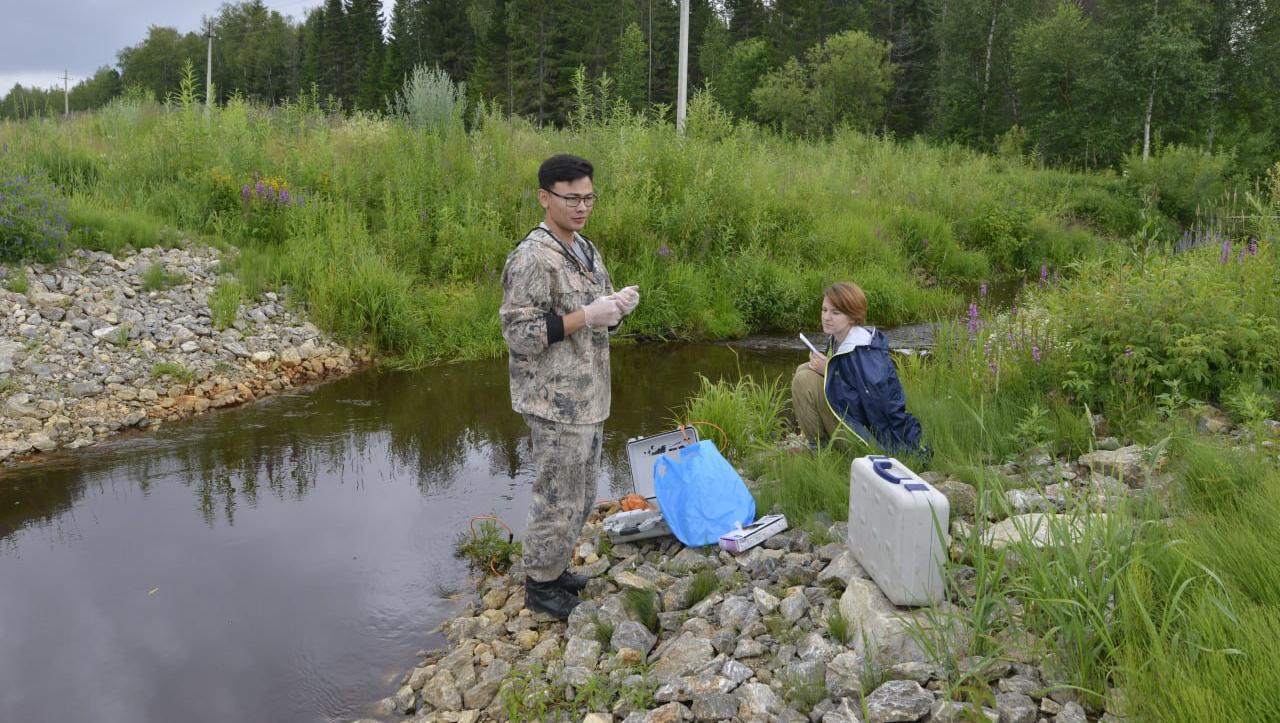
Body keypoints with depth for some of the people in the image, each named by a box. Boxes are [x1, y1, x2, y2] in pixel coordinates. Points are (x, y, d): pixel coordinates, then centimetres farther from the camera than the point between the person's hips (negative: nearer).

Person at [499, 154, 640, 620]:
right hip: (555, 402, -9)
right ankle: (540, 585, 21)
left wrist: (617, 307, -2)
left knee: (582, 494, 19)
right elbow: (519, 334, -21)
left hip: (588, 397, 9)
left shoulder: (585, 249, 11)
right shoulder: (532, 258, -18)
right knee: (558, 497, 3)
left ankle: (555, 567, 37)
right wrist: (586, 316, -24)